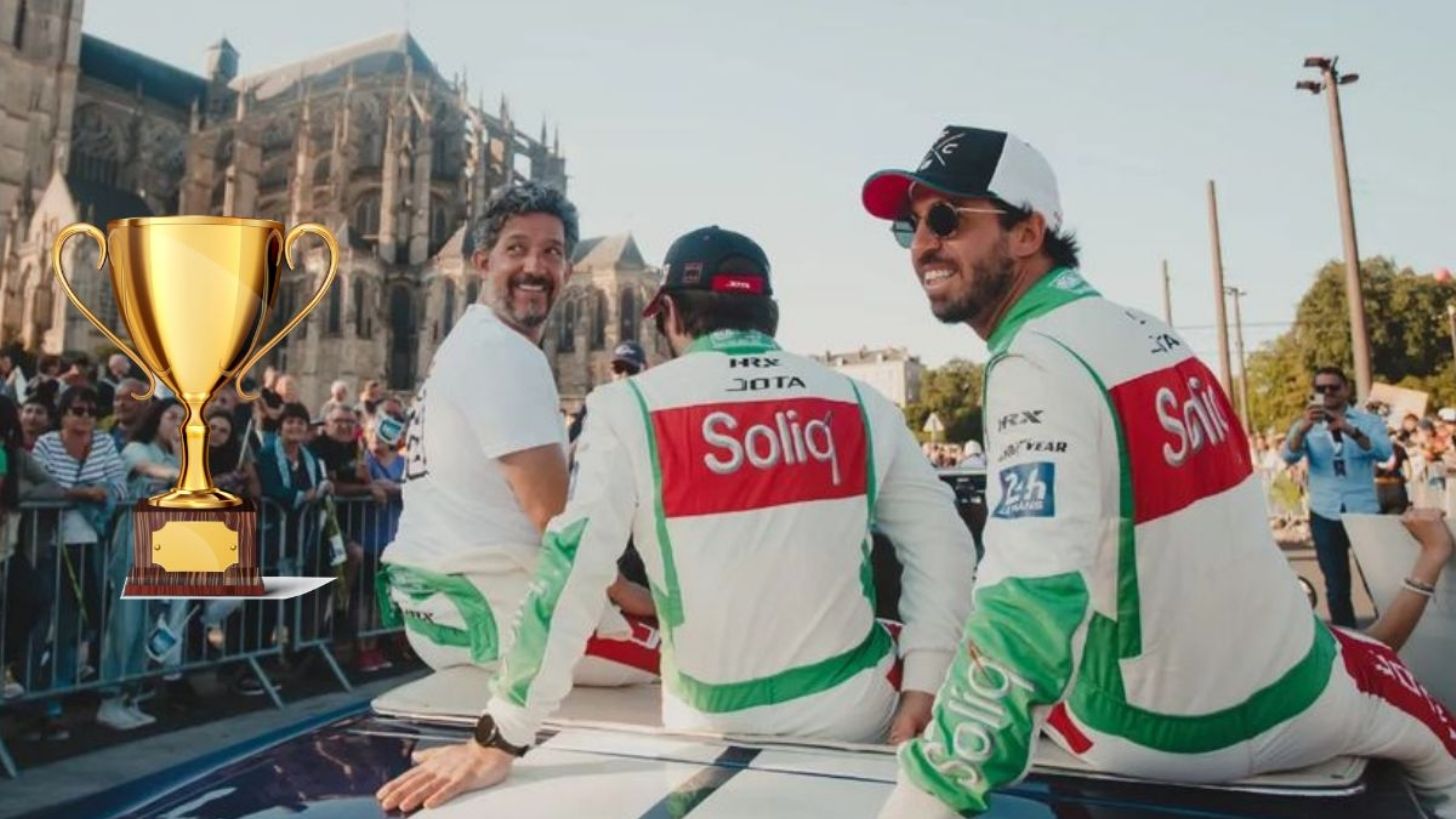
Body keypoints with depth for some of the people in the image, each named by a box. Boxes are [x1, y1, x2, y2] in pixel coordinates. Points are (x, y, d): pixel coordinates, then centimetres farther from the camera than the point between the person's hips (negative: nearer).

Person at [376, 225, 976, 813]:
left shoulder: (630, 408, -12)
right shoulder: (857, 404, -2)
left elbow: (570, 574, -17)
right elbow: (940, 538, -1)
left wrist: (497, 742, -12)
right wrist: (922, 690, 2)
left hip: (719, 726, -1)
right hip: (860, 710, 2)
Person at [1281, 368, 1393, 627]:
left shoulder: (1368, 420, 4)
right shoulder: (1306, 425, 6)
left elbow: (1384, 452, -14)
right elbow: (1289, 456, -12)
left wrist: (1351, 431, -32)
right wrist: (1304, 427, -32)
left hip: (1365, 511, -1)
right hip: (1325, 515, 1)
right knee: (1336, 585, 7)